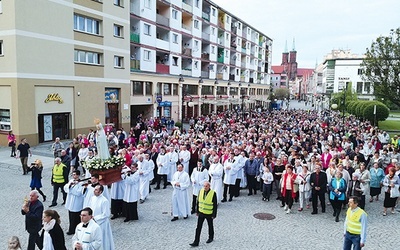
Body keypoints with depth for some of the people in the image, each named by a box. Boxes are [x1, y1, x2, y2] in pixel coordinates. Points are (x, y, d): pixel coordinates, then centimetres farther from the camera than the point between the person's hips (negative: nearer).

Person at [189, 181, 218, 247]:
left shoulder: (213, 193, -19)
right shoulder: (201, 191, -7)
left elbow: (215, 205, -13)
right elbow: (198, 201, 4)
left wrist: (214, 215, -12)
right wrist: (197, 211, 7)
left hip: (209, 214, -3)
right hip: (201, 213, 3)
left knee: (210, 226, 18)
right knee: (198, 227, 2)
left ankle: (211, 238, 41)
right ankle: (196, 242, 7)